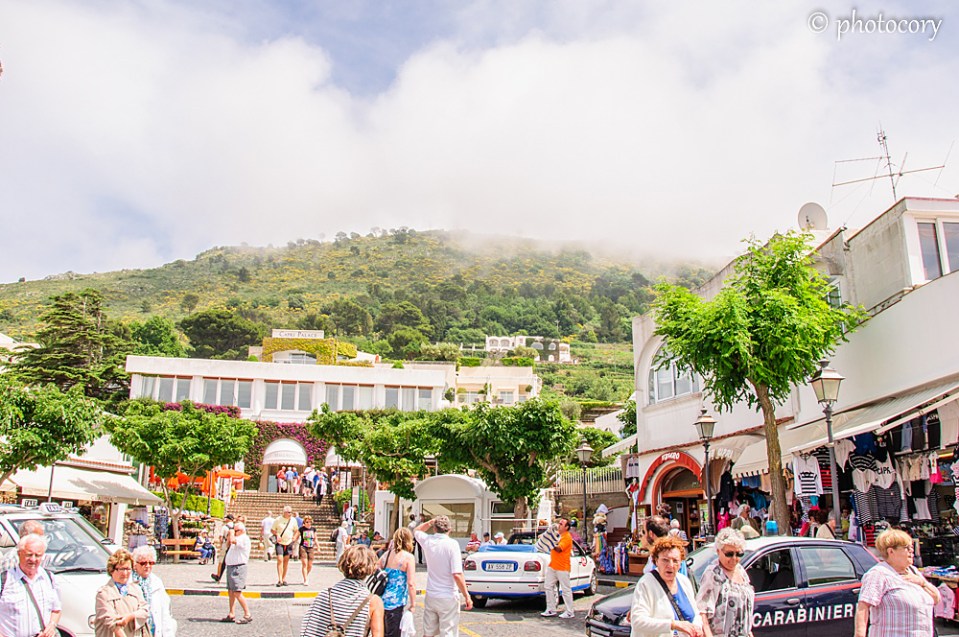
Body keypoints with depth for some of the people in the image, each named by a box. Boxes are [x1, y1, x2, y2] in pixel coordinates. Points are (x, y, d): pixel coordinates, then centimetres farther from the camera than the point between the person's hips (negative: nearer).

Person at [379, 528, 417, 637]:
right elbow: (411, 583, -14)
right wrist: (413, 603, -7)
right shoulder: (408, 557, -9)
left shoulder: (386, 554, 8)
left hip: (382, 600, 6)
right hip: (396, 603, -6)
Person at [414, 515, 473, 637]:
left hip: (430, 596, 5)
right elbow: (457, 574, -20)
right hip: (448, 598, -5)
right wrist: (467, 596, -12)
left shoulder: (428, 541, -1)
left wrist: (431, 522, 14)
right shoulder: (452, 544, -15)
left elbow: (417, 531, 25)